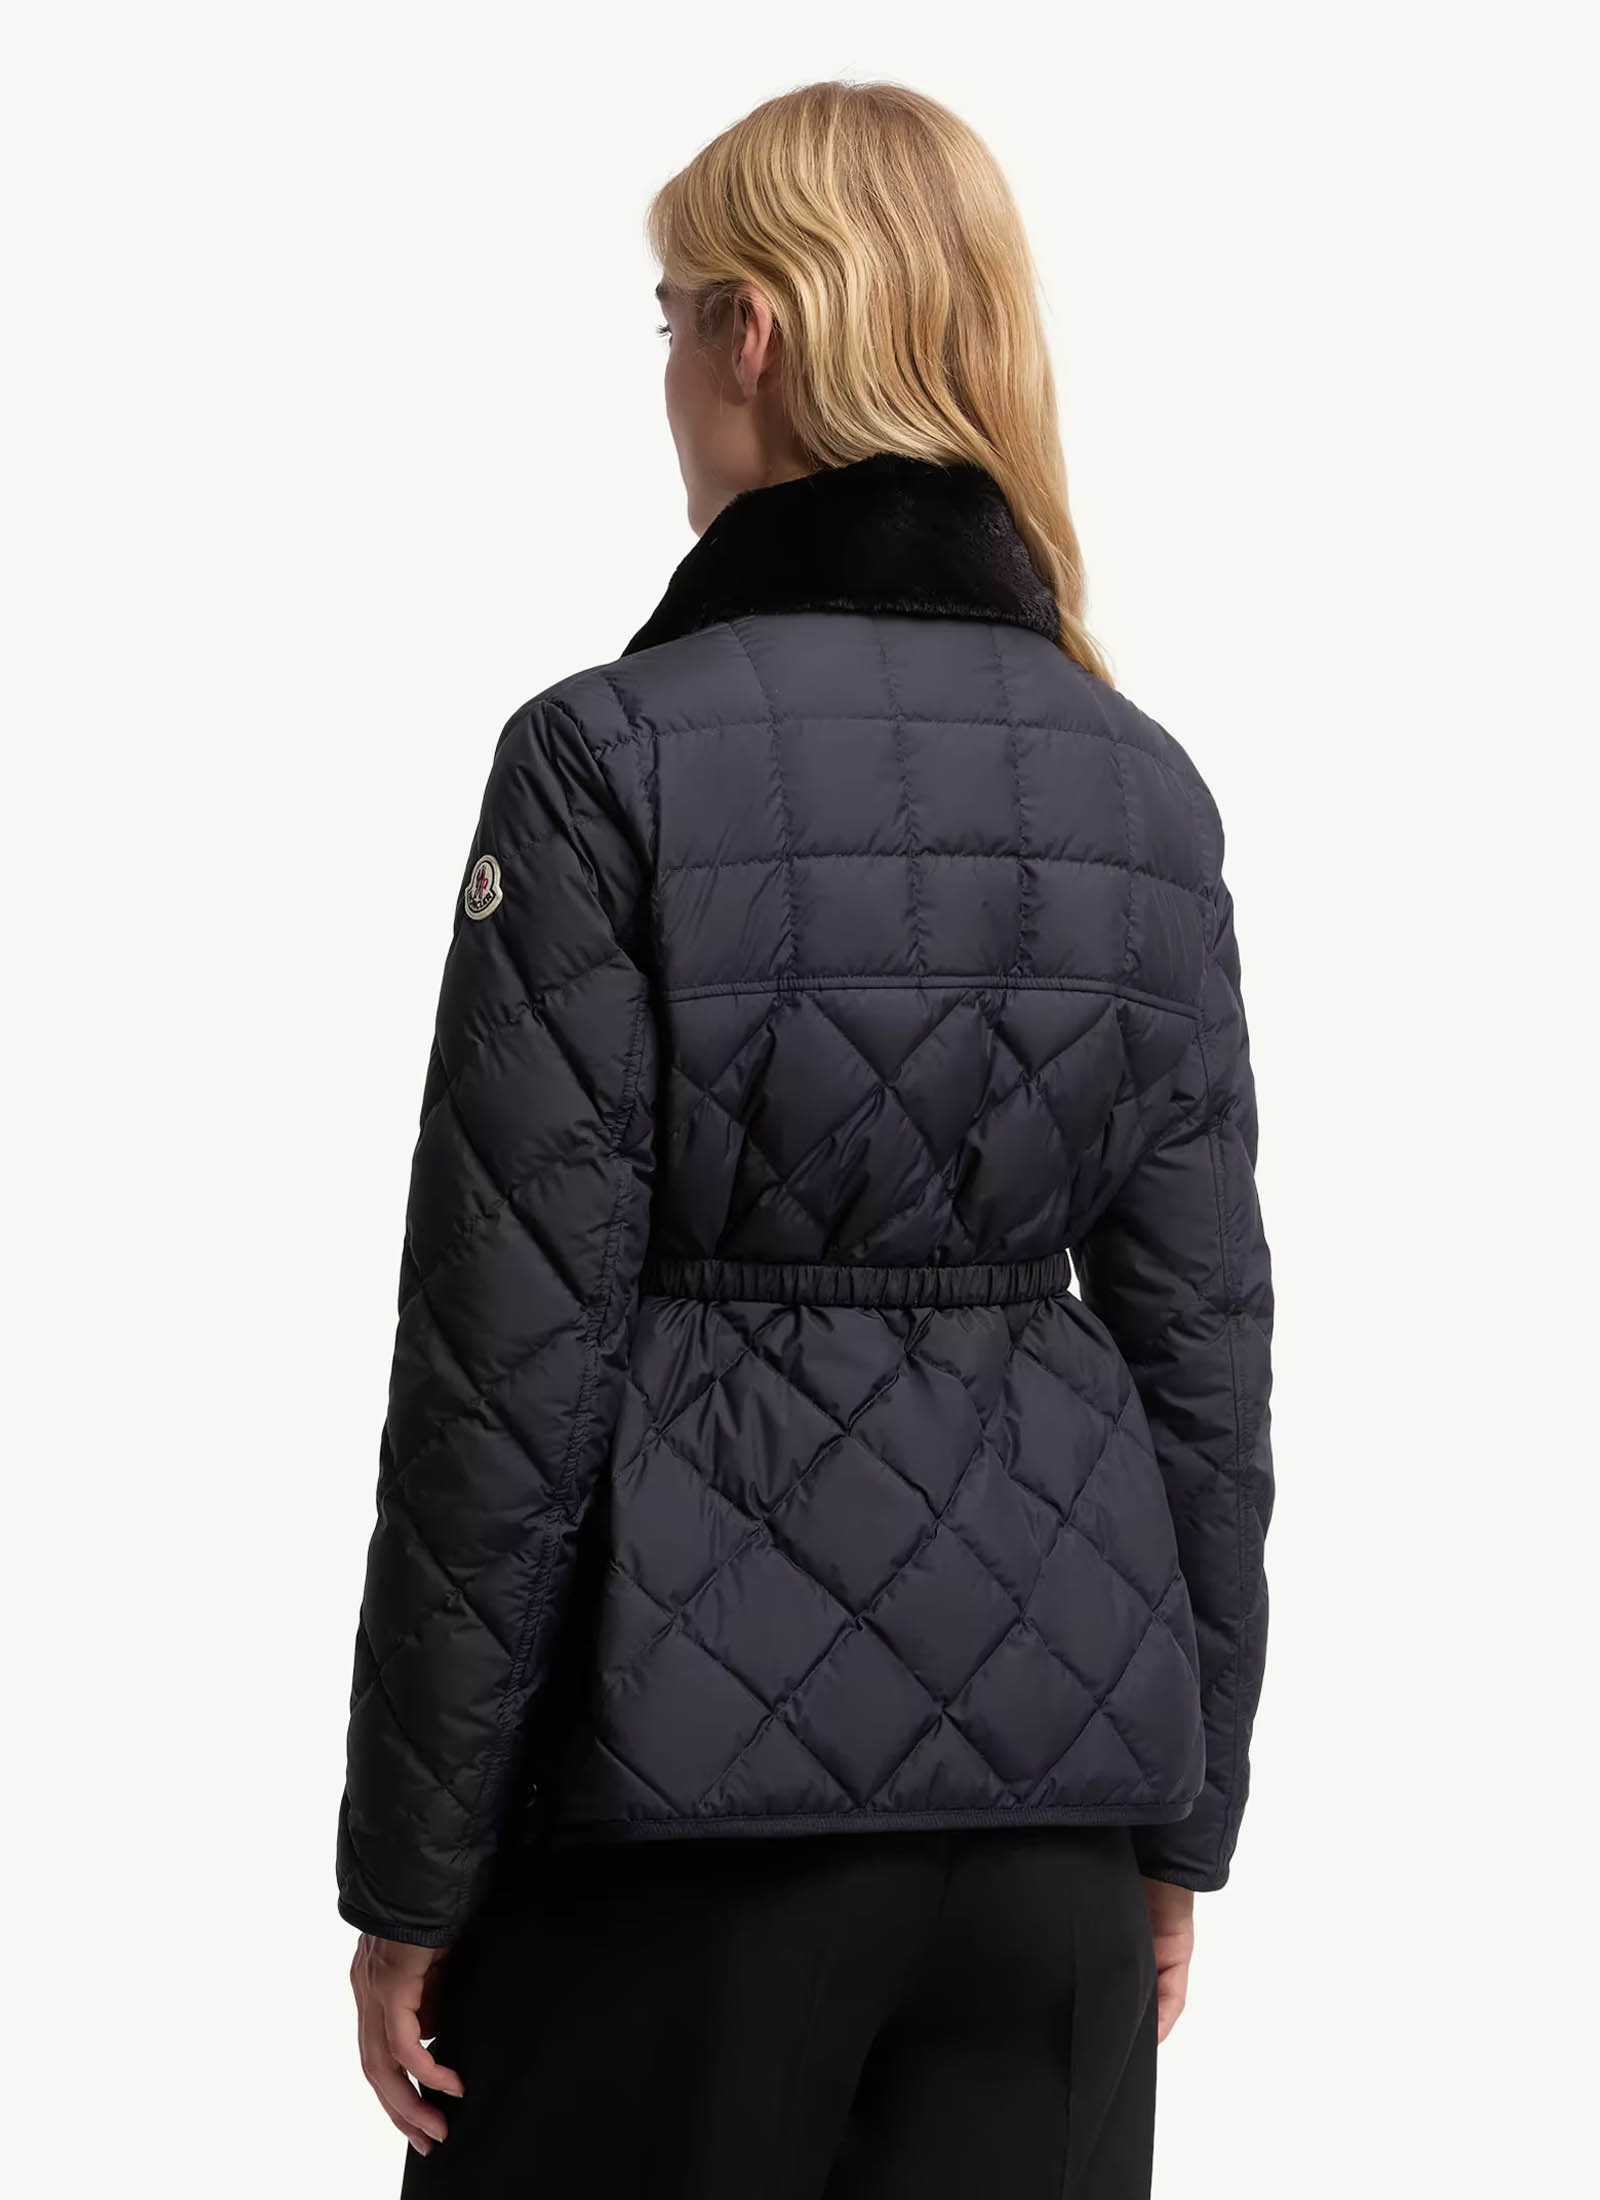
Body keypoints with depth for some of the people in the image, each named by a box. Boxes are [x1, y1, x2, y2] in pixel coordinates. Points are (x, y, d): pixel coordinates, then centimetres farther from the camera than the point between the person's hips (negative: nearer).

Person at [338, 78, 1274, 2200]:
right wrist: (1183, 1813, 15)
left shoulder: (614, 758, -12)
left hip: (697, 1763, -4)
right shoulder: (1140, 785, 3)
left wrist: (414, 1866, -4)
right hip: (1057, 1759, 4)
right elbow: (1206, 1337, 6)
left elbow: (512, 1352, -12)